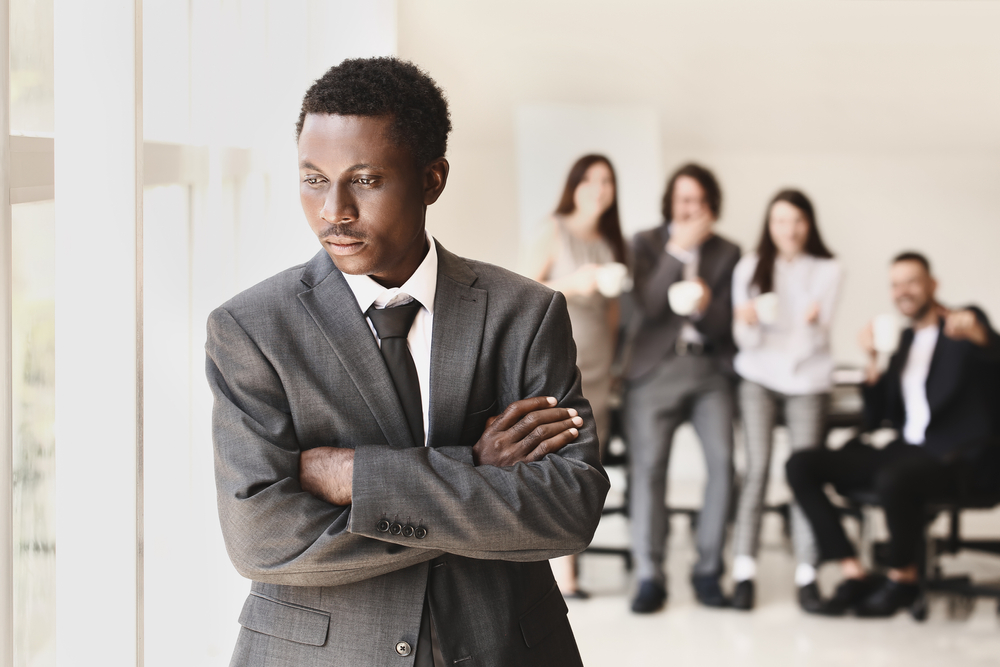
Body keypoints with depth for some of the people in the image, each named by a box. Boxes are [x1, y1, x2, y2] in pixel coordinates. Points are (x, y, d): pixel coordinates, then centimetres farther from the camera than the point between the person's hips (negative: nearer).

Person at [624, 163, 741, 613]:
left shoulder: (727, 253, 10)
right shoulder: (647, 244, 7)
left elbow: (726, 324, 5)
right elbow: (648, 305, -8)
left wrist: (705, 306, -17)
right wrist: (678, 250, -12)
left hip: (710, 368, 1)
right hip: (656, 369, -1)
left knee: (722, 461, -13)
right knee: (647, 465, -9)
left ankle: (708, 570, -3)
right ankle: (649, 576, -3)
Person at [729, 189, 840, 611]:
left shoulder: (826, 270, 1)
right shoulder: (750, 268, 2)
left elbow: (817, 338, -4)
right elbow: (746, 340, -2)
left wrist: (813, 321, -26)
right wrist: (748, 321, -24)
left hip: (806, 378, 0)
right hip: (759, 375, 0)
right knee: (757, 466, -12)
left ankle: (806, 574, -1)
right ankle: (744, 571, -11)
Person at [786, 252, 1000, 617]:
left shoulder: (964, 323, 3)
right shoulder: (905, 339, 19)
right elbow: (878, 417, 16)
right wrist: (873, 361, 2)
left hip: (963, 460, -7)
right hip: (907, 450, 7)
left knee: (894, 479, -40)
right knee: (801, 466, -10)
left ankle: (902, 579, -14)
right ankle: (854, 575, -11)